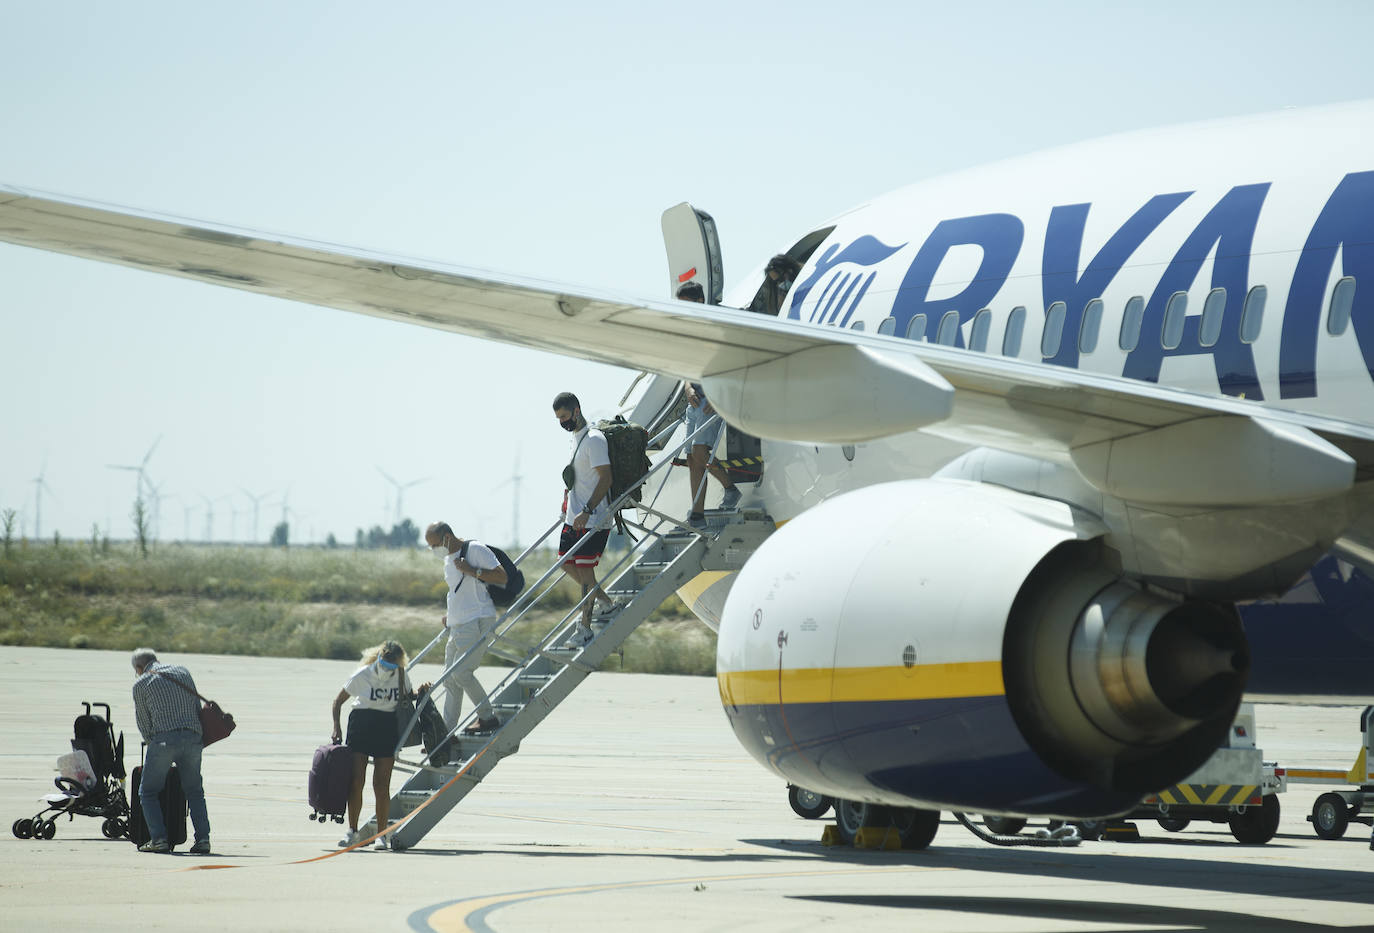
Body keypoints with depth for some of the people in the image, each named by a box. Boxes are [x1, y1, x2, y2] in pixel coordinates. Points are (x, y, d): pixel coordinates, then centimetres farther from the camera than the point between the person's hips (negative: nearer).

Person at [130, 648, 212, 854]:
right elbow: (197, 706, 18)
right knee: (195, 791, 18)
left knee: (148, 792, 8)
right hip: (193, 739, 4)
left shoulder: (141, 684, 7)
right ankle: (202, 838, 3)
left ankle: (159, 838, -6)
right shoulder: (183, 672, 19)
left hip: (164, 738, -4)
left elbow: (143, 723, 9)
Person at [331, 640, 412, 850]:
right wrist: (337, 727, -8)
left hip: (387, 729, 1)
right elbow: (338, 701, 2)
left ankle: (381, 834, 5)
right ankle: (352, 831, 7)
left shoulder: (401, 676, -1)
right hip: (361, 725, -1)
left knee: (382, 785, -2)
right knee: (356, 781, -4)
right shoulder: (362, 675, -8)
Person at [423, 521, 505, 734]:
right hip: (457, 625, 9)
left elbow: (502, 577, -12)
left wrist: (472, 571, -18)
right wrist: (448, 612, 16)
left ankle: (487, 717, -6)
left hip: (478, 620, -9)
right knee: (451, 680, 6)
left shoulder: (476, 550, -8)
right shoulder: (448, 559, 18)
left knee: (461, 672, -17)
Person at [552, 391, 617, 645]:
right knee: (566, 563, 13)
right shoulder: (574, 437, 13)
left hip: (593, 519, -10)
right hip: (574, 516, 10)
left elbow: (605, 479, -21)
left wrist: (587, 511, -26)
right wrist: (567, 501, 23)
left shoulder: (594, 440, -16)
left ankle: (585, 628, 0)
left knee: (584, 568, -7)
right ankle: (607, 602, 26)